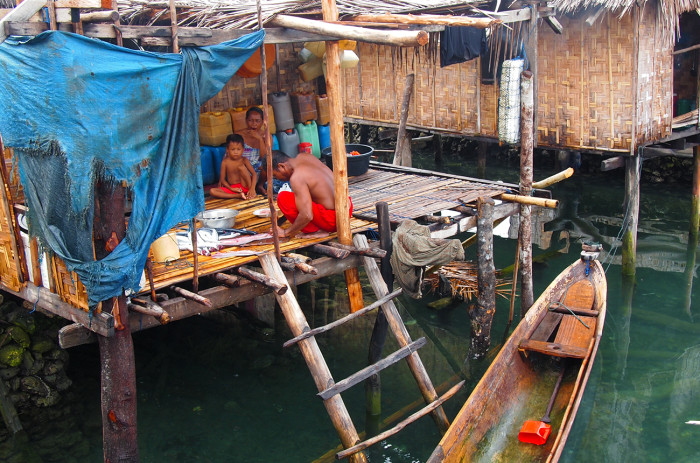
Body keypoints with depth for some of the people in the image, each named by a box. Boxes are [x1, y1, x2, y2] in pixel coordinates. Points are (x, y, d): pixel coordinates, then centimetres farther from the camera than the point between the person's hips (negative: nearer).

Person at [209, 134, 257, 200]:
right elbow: (222, 179, 2)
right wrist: (231, 188, -15)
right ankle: (238, 195, -30)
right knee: (212, 191, -22)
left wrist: (252, 189, -25)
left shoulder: (244, 160, -3)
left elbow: (254, 174, -10)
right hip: (232, 188, 2)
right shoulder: (225, 162, -2)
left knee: (241, 166, -24)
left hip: (244, 186, -2)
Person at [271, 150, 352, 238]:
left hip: (333, 219, -9)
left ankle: (314, 231, -6)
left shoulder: (296, 178, -19)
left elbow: (307, 216, -25)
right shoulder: (304, 156, 6)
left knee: (283, 198, -14)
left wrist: (286, 232, -12)